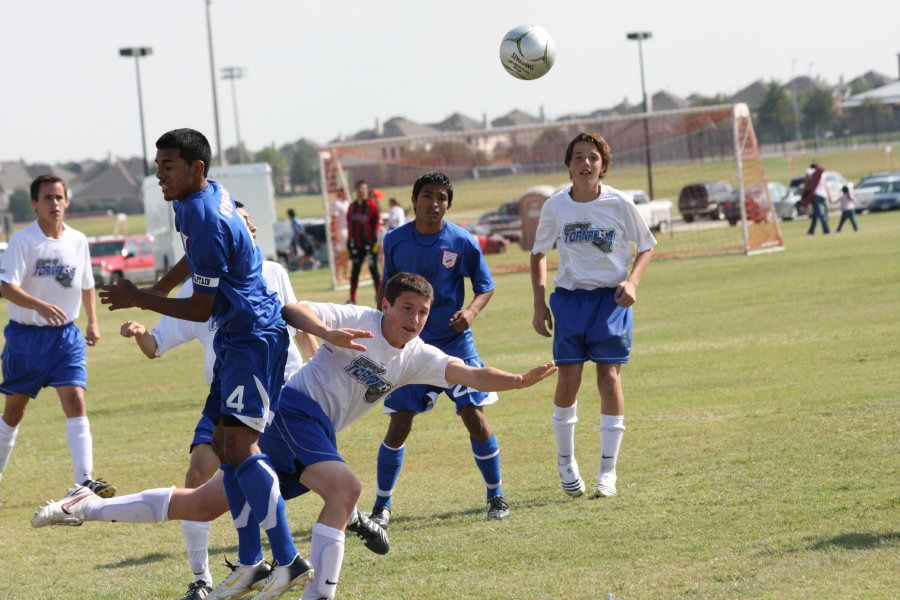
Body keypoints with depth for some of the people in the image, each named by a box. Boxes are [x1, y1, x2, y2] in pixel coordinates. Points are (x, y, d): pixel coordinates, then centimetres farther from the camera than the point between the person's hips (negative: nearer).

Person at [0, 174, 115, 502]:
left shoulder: (77, 241, 3)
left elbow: (86, 284, 19)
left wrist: (92, 321, 16)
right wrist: (40, 305, -37)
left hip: (65, 334, 3)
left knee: (75, 401, -13)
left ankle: (84, 480, -17)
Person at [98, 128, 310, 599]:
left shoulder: (205, 220, -23)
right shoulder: (206, 197, 8)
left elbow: (201, 309, -17)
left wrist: (140, 300, -10)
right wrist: (152, 292, 28)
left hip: (254, 339, -11)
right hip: (234, 340, 11)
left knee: (241, 448, -18)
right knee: (224, 446, 11)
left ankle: (288, 561, -16)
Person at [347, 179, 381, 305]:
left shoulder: (372, 205, -4)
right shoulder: (352, 207, 10)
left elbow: (376, 225, -6)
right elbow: (349, 225, 13)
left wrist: (375, 241, -12)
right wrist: (349, 241, 8)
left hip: (369, 243, -5)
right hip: (356, 244, 5)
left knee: (373, 269, -1)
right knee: (355, 270, 4)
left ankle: (379, 295, 8)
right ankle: (352, 298, 7)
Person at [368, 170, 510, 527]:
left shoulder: (462, 242, -7)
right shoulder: (395, 241, -2)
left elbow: (485, 287, 2)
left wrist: (471, 311, -17)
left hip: (455, 343, -1)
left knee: (475, 418, -7)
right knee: (399, 424, -4)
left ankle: (496, 495, 12)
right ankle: (382, 505, 9)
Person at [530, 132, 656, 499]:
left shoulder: (618, 204, -6)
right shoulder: (555, 207, -1)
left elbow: (646, 247, 6)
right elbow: (539, 254, 12)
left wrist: (632, 282, -10)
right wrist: (539, 304, 5)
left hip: (611, 299, -1)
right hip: (570, 298, 1)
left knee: (609, 379, -7)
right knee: (568, 380, -5)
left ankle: (608, 470, 2)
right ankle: (565, 461, 16)